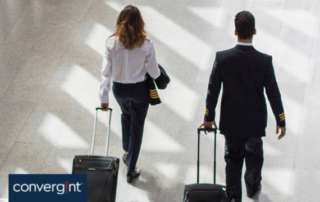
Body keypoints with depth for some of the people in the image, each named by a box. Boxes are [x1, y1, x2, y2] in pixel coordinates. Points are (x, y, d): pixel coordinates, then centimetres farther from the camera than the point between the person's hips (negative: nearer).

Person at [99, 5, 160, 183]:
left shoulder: (111, 43, -16)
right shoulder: (146, 45, -21)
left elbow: (106, 72, -12)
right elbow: (154, 73, -12)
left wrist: (104, 97, -4)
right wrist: (157, 72, 12)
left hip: (119, 88, 2)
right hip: (139, 89, -2)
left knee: (126, 115, 34)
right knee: (137, 127, 14)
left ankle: (127, 152, 47)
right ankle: (131, 170, 20)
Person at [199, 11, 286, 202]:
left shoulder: (222, 58, -18)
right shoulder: (264, 61, -20)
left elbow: (213, 90, -10)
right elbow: (273, 93, -13)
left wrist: (209, 117, 3)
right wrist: (281, 121, 0)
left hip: (231, 121, 0)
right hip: (255, 120, 0)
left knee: (233, 158, 17)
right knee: (254, 155, 25)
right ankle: (253, 186, 46)